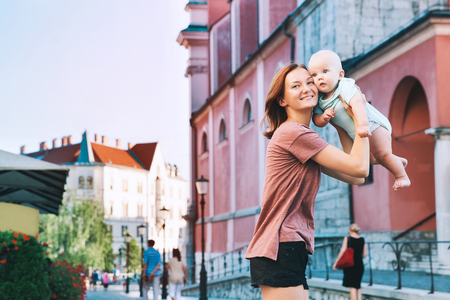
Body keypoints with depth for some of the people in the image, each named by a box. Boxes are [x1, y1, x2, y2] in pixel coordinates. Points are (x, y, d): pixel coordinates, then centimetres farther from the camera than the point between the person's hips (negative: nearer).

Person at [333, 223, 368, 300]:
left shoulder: (347, 239, -4)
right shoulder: (362, 240, 6)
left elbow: (342, 251, -11)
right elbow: (365, 254, 7)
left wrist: (336, 263, -6)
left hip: (350, 264, -4)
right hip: (360, 265, 4)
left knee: (352, 287, -3)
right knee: (358, 286, 13)